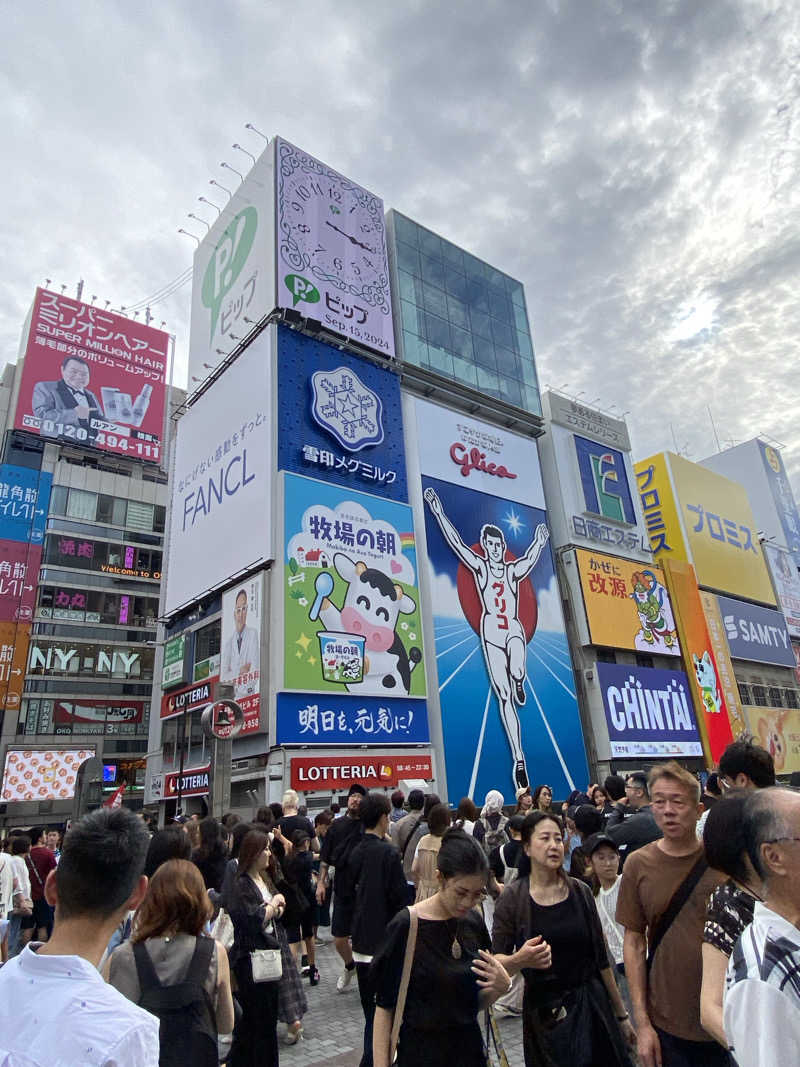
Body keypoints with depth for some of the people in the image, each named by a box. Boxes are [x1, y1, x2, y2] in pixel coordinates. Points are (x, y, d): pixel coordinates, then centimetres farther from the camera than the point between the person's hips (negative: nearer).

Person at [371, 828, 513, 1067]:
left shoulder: (474, 922, -3)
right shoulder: (406, 926, -19)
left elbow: (476, 1002, 6)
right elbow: (384, 1008, -14)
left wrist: (501, 986, -12)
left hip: (470, 1048, 5)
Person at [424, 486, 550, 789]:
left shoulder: (513, 570, 14)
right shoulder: (479, 566, 6)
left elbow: (530, 560, 1)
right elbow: (456, 542, 1)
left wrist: (539, 543, -10)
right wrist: (439, 513, -4)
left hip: (514, 629, 1)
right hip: (491, 631, 0)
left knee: (517, 673, -32)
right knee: (504, 697, -3)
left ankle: (518, 685, 9)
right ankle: (519, 760, 3)